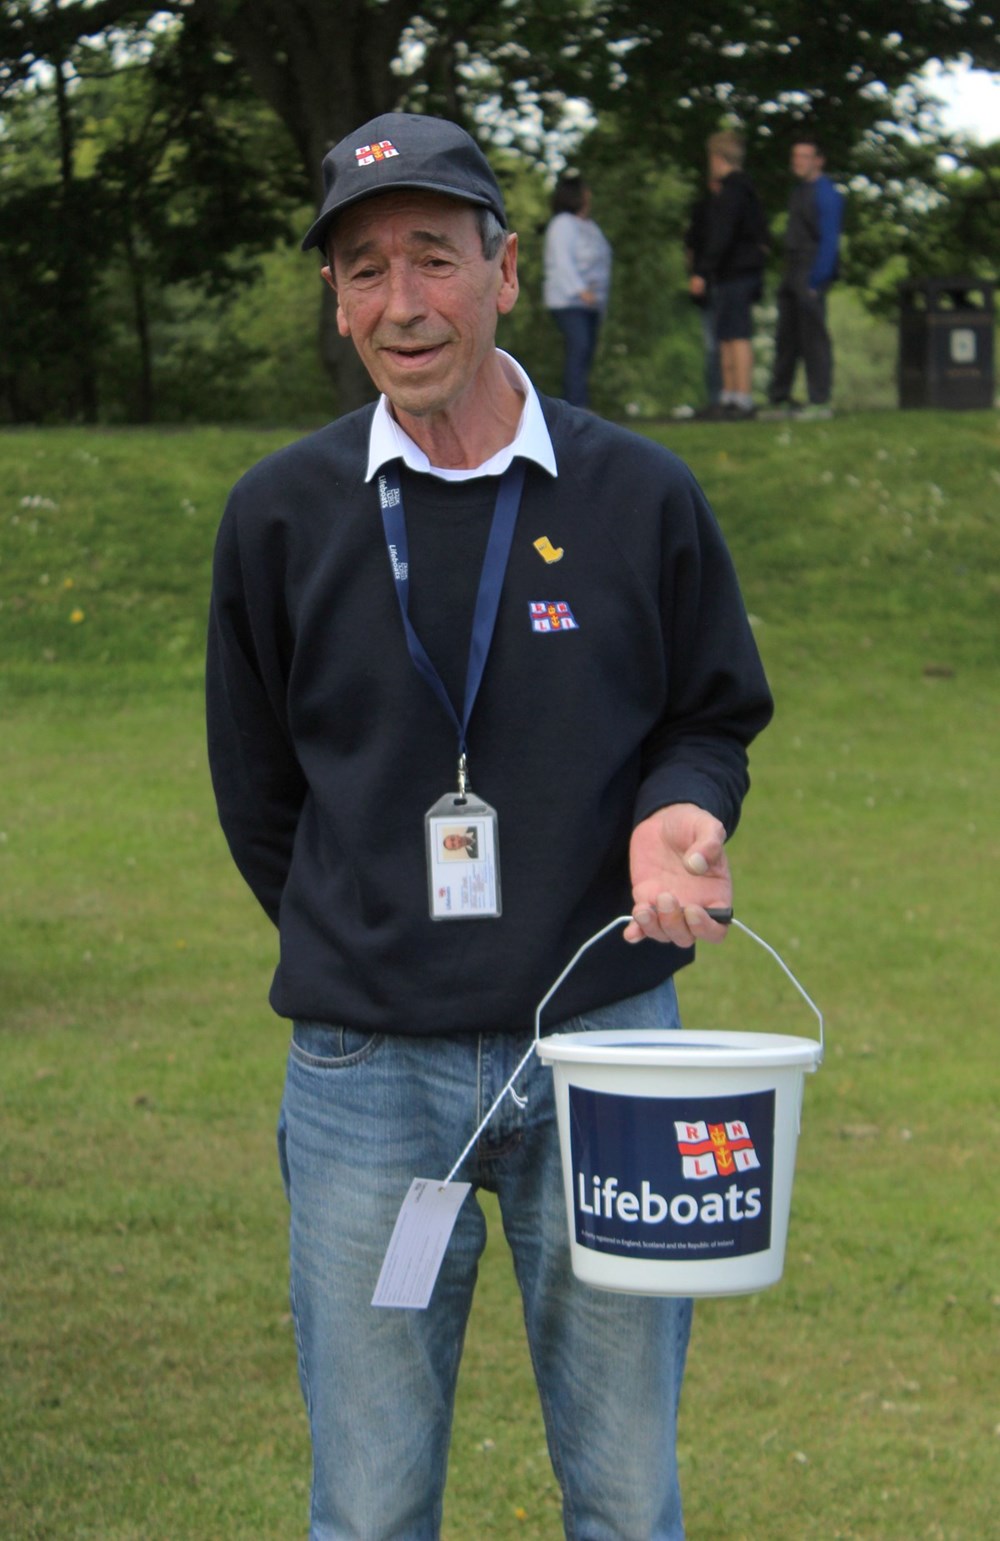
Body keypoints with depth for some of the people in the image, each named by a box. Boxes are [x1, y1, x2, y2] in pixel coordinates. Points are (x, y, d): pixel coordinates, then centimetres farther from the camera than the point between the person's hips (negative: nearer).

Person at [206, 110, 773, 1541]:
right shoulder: (281, 513, 1)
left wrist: (680, 812, -10)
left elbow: (715, 716, 11)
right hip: (366, 1071, 0)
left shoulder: (642, 495, 0)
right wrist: (359, 957, 10)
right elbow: (256, 783, 11)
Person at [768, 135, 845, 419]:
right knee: (786, 337, 10)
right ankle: (780, 400, 16)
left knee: (813, 337, -7)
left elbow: (829, 241, -15)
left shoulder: (826, 194, -11)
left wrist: (816, 282, -19)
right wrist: (788, 276, 15)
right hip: (792, 273, 9)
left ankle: (820, 402, -4)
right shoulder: (799, 190, 17)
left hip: (811, 274, -9)